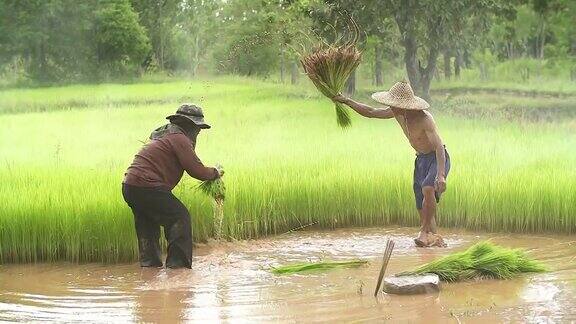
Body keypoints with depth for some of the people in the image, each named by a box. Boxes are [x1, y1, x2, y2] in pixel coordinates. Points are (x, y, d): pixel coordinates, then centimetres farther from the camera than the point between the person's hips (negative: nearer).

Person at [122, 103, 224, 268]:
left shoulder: (162, 135, 25)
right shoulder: (179, 139, -7)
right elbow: (196, 170, -13)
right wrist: (215, 173, 6)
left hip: (129, 186, 10)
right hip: (147, 187, -10)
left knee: (148, 224, 23)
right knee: (179, 218, -2)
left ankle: (149, 262, 28)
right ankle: (178, 264, -3)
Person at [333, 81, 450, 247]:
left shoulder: (424, 119, -29)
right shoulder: (397, 113, -6)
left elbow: (439, 147, -37)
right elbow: (370, 112, 8)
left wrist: (441, 175, -48)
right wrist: (346, 101, 4)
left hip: (437, 159, -8)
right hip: (421, 159, 8)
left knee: (428, 189, -33)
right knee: (423, 208, 3)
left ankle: (425, 232, -21)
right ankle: (434, 238, 13)